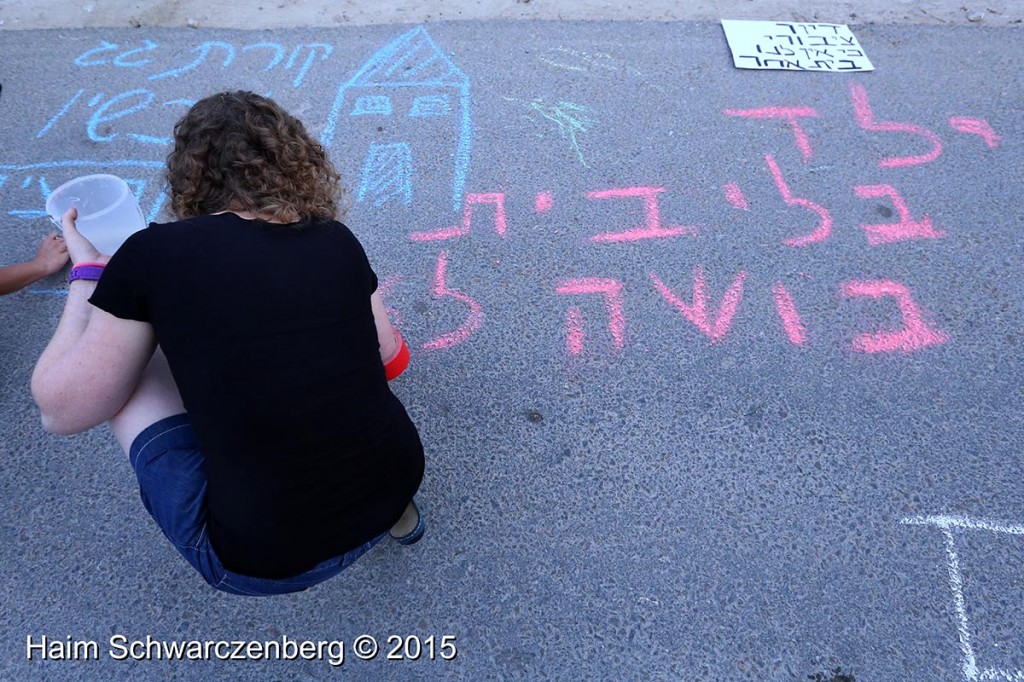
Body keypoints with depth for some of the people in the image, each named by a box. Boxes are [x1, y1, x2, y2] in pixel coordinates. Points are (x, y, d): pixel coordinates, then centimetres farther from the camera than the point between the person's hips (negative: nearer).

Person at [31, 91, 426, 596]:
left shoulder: (155, 253, -9)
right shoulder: (336, 239, 0)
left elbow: (60, 411, 1)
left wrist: (87, 271, 12)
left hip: (268, 562, -4)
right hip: (394, 491, 4)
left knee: (132, 361, 12)